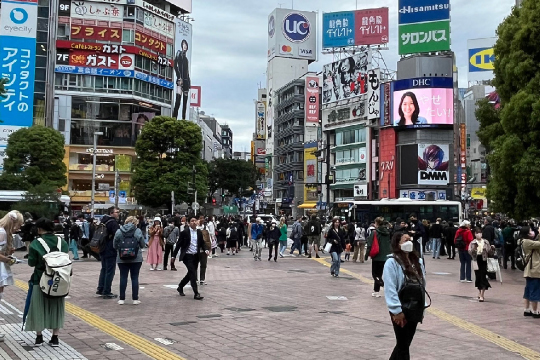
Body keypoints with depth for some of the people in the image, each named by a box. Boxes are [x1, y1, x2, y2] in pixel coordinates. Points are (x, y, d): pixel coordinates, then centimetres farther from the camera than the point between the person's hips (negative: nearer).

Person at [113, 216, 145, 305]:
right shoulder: (138, 231, -6)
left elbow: (114, 245, 1)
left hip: (122, 259, 1)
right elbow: (143, 245, -2)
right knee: (135, 278, 5)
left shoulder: (119, 231, -2)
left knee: (123, 277, 8)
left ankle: (122, 299, 10)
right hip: (136, 258, -1)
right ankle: (135, 299, 7)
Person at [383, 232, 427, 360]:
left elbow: (422, 284, 13)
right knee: (403, 345, 2)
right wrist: (397, 311, -22)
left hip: (415, 309, 7)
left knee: (404, 343, 16)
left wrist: (422, 307, 12)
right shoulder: (392, 262, -14)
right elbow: (390, 289, -18)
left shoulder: (417, 261, 9)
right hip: (402, 311, -7)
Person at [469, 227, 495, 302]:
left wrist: (492, 248, -12)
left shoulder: (485, 242, 1)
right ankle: (480, 292, 29)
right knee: (478, 277, 9)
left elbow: (490, 252, 6)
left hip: (483, 260, -1)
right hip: (476, 261, 1)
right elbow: (470, 252, -14)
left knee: (483, 277, -6)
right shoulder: (473, 243, -1)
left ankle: (481, 295, -4)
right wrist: (473, 248, -31)